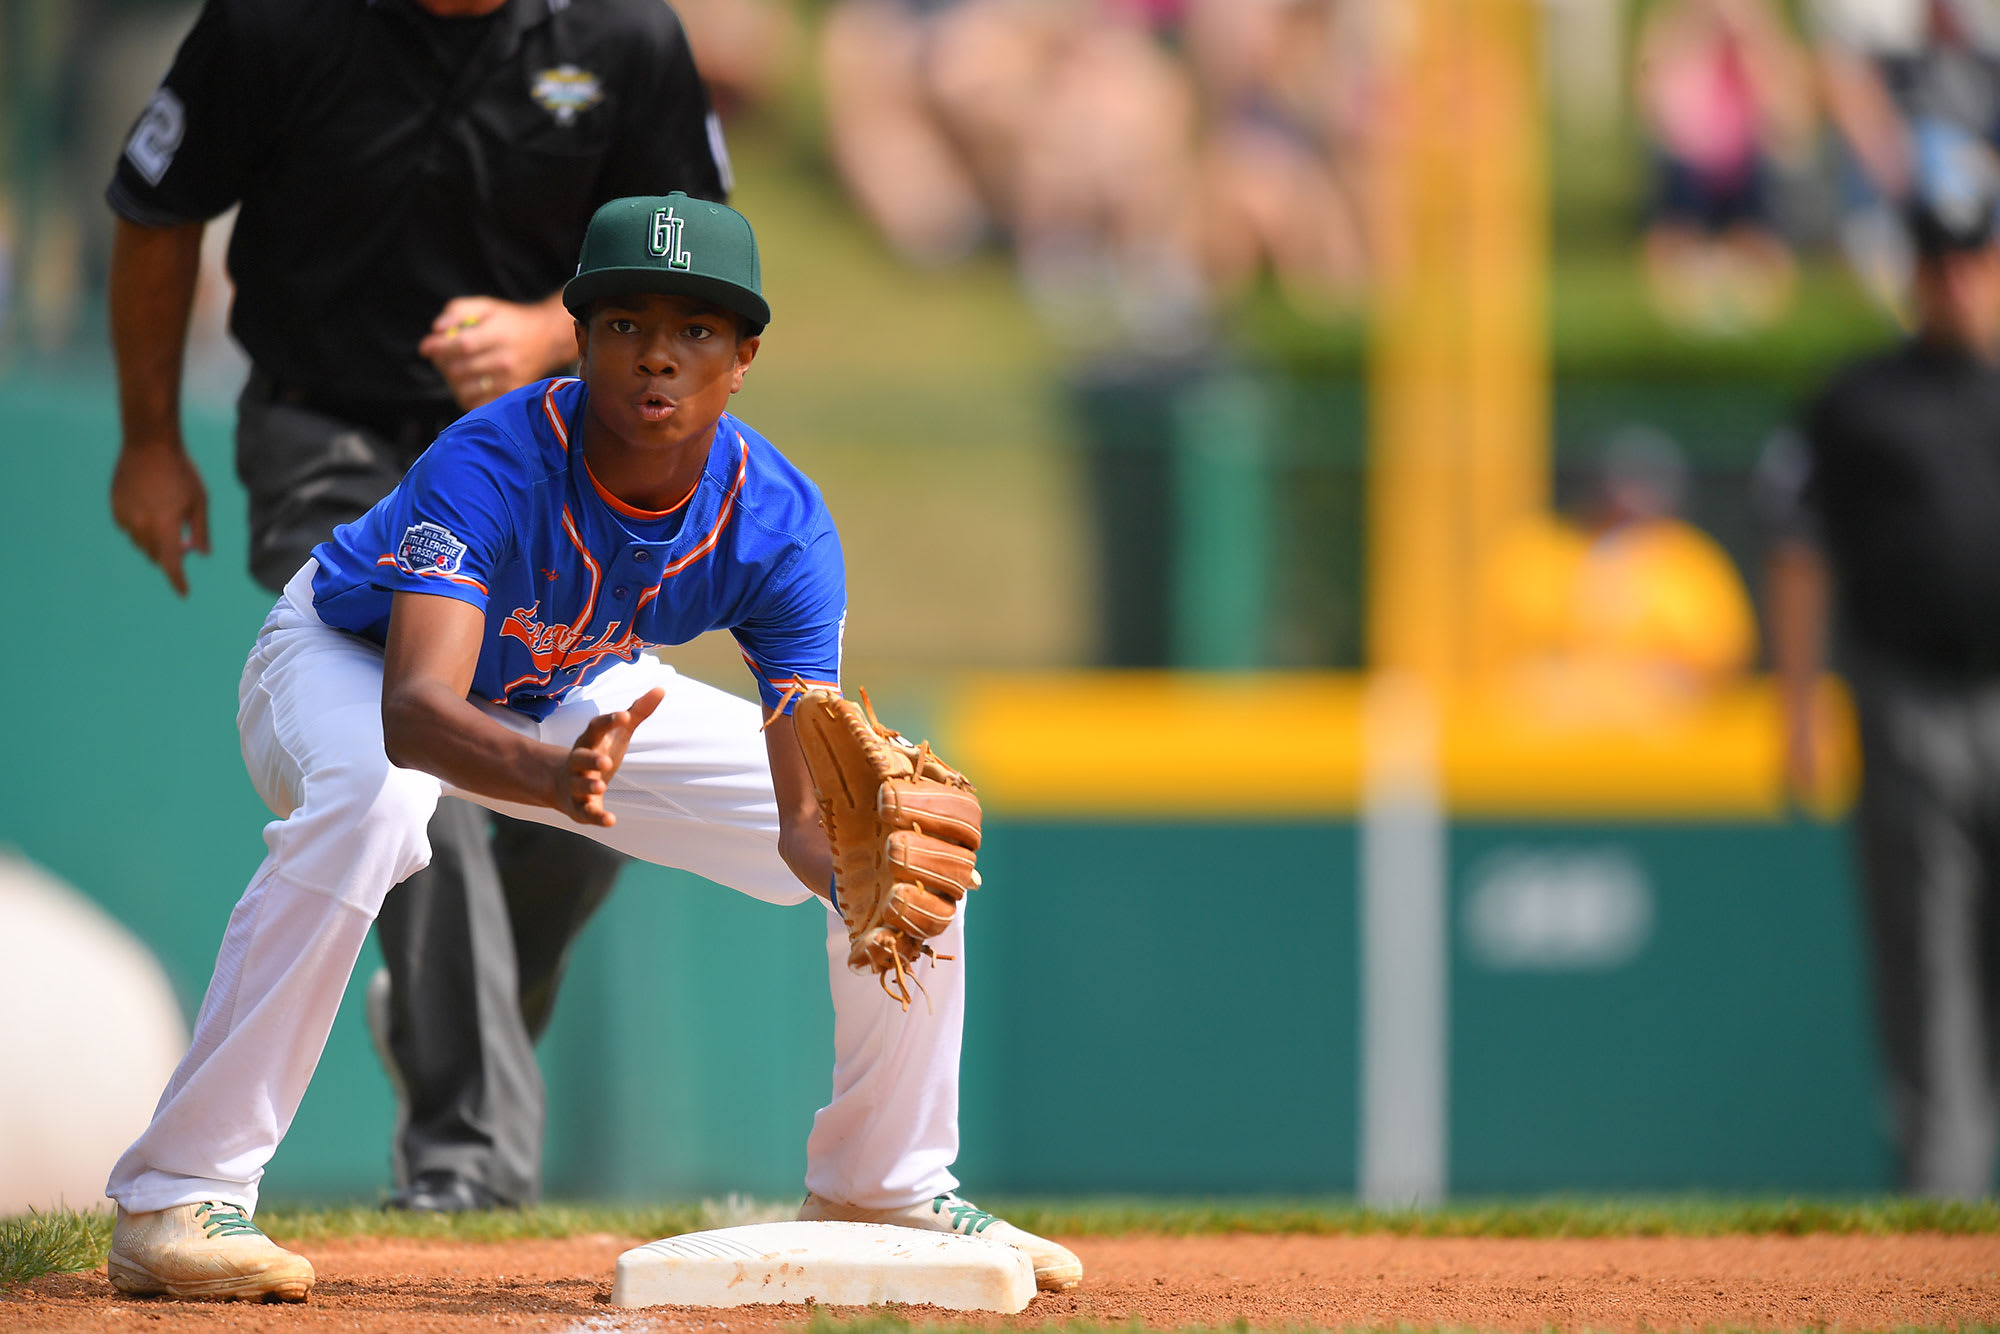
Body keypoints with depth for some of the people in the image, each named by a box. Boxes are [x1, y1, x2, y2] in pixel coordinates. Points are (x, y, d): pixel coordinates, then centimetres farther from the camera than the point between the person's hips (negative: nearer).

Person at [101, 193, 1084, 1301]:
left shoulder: (779, 524, -25)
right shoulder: (492, 464, -37)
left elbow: (806, 809, -29)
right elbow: (415, 711, -52)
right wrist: (554, 776, -72)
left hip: (576, 695, 5)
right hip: (349, 665, -5)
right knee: (370, 802, -41)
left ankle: (883, 1189, 16)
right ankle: (175, 1202, -35)